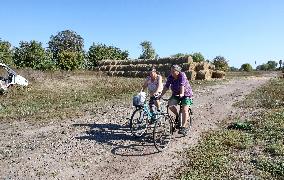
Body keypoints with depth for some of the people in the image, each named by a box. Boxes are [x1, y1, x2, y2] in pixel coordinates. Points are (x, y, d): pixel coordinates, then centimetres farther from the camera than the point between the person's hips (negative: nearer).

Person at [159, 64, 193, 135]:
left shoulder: (182, 75, -22)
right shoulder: (170, 77, -8)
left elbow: (182, 85, -37)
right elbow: (166, 87, -10)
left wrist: (181, 94, -51)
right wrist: (161, 95, -18)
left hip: (186, 94, -5)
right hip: (176, 94, 5)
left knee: (184, 110, -17)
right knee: (170, 104, -20)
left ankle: (183, 127, -10)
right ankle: (177, 116, 7)